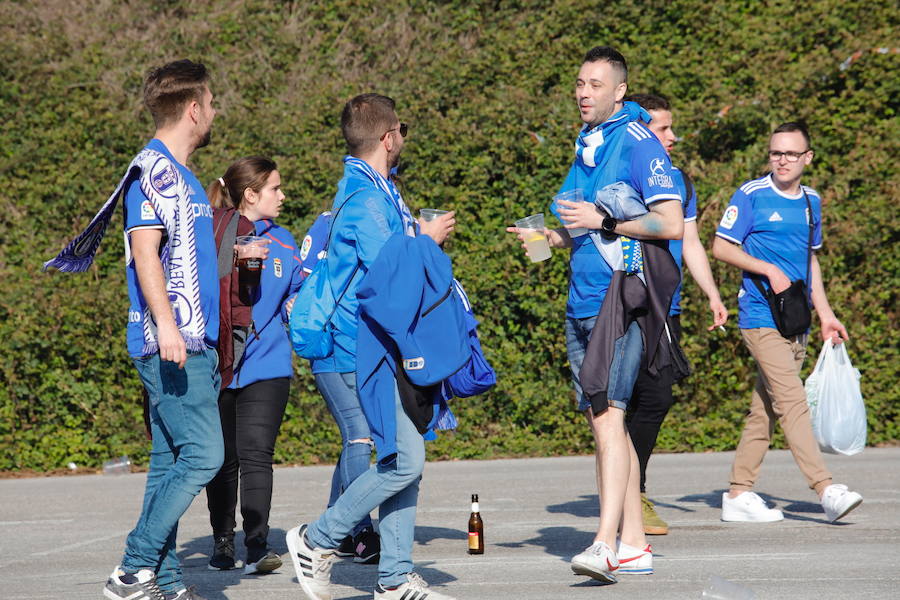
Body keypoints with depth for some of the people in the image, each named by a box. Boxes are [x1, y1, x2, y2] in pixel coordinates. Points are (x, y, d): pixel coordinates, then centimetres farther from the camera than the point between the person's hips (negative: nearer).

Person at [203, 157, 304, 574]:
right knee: (223, 459, 9)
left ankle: (257, 544, -12)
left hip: (266, 364, 2)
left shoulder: (283, 242, 11)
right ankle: (222, 540, 24)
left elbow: (295, 297, 20)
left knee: (256, 454, -11)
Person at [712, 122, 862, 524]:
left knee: (765, 409, 7)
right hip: (761, 318, -7)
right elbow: (721, 247, -4)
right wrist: (769, 270, -13)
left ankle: (739, 494, 13)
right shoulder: (751, 195, -3)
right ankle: (826, 491, -21)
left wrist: (825, 314, 20)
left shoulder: (811, 201, 15)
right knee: (792, 401, -15)